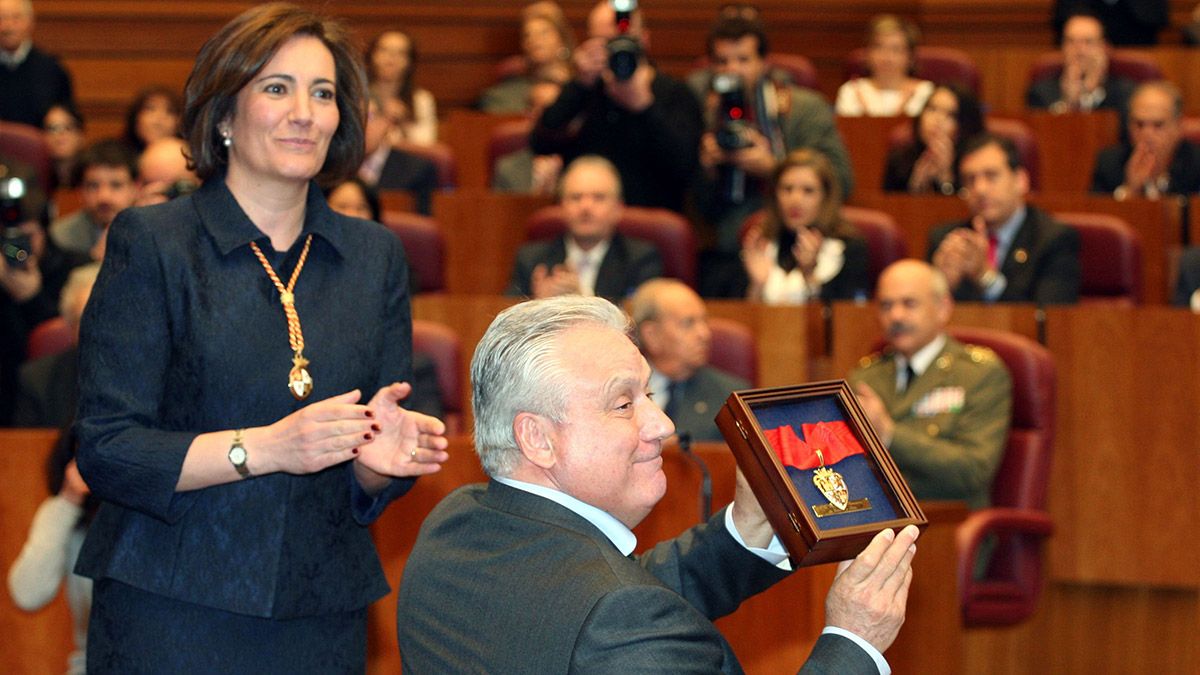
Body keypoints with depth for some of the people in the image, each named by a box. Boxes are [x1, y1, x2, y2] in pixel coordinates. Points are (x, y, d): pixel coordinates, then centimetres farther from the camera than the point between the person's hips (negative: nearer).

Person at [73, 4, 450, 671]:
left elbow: (370, 487, 12)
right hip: (171, 613, -4)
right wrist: (264, 448, -21)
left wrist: (380, 456, -11)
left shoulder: (375, 255, 10)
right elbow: (106, 450, -10)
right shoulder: (152, 242, -4)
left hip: (325, 616, 4)